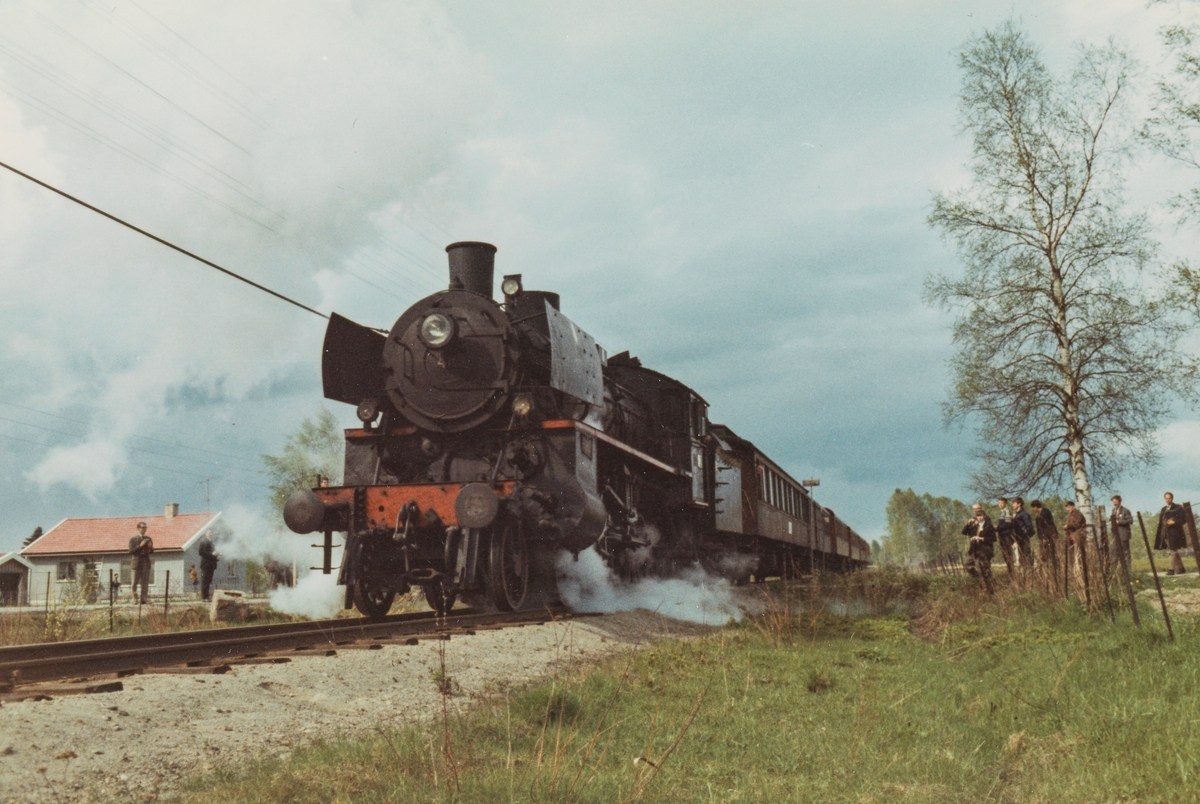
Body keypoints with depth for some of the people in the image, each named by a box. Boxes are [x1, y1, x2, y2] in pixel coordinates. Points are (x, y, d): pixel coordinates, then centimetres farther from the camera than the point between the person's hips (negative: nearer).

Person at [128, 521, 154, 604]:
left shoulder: (148, 539, 15)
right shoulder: (133, 540, 5)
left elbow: (152, 551, 16)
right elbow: (131, 551, -6)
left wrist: (150, 547, -6)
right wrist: (140, 546, -15)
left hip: (146, 562, 2)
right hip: (137, 562, -2)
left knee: (145, 581, -4)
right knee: (135, 582, -3)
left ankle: (144, 598, -6)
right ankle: (134, 598, 1)